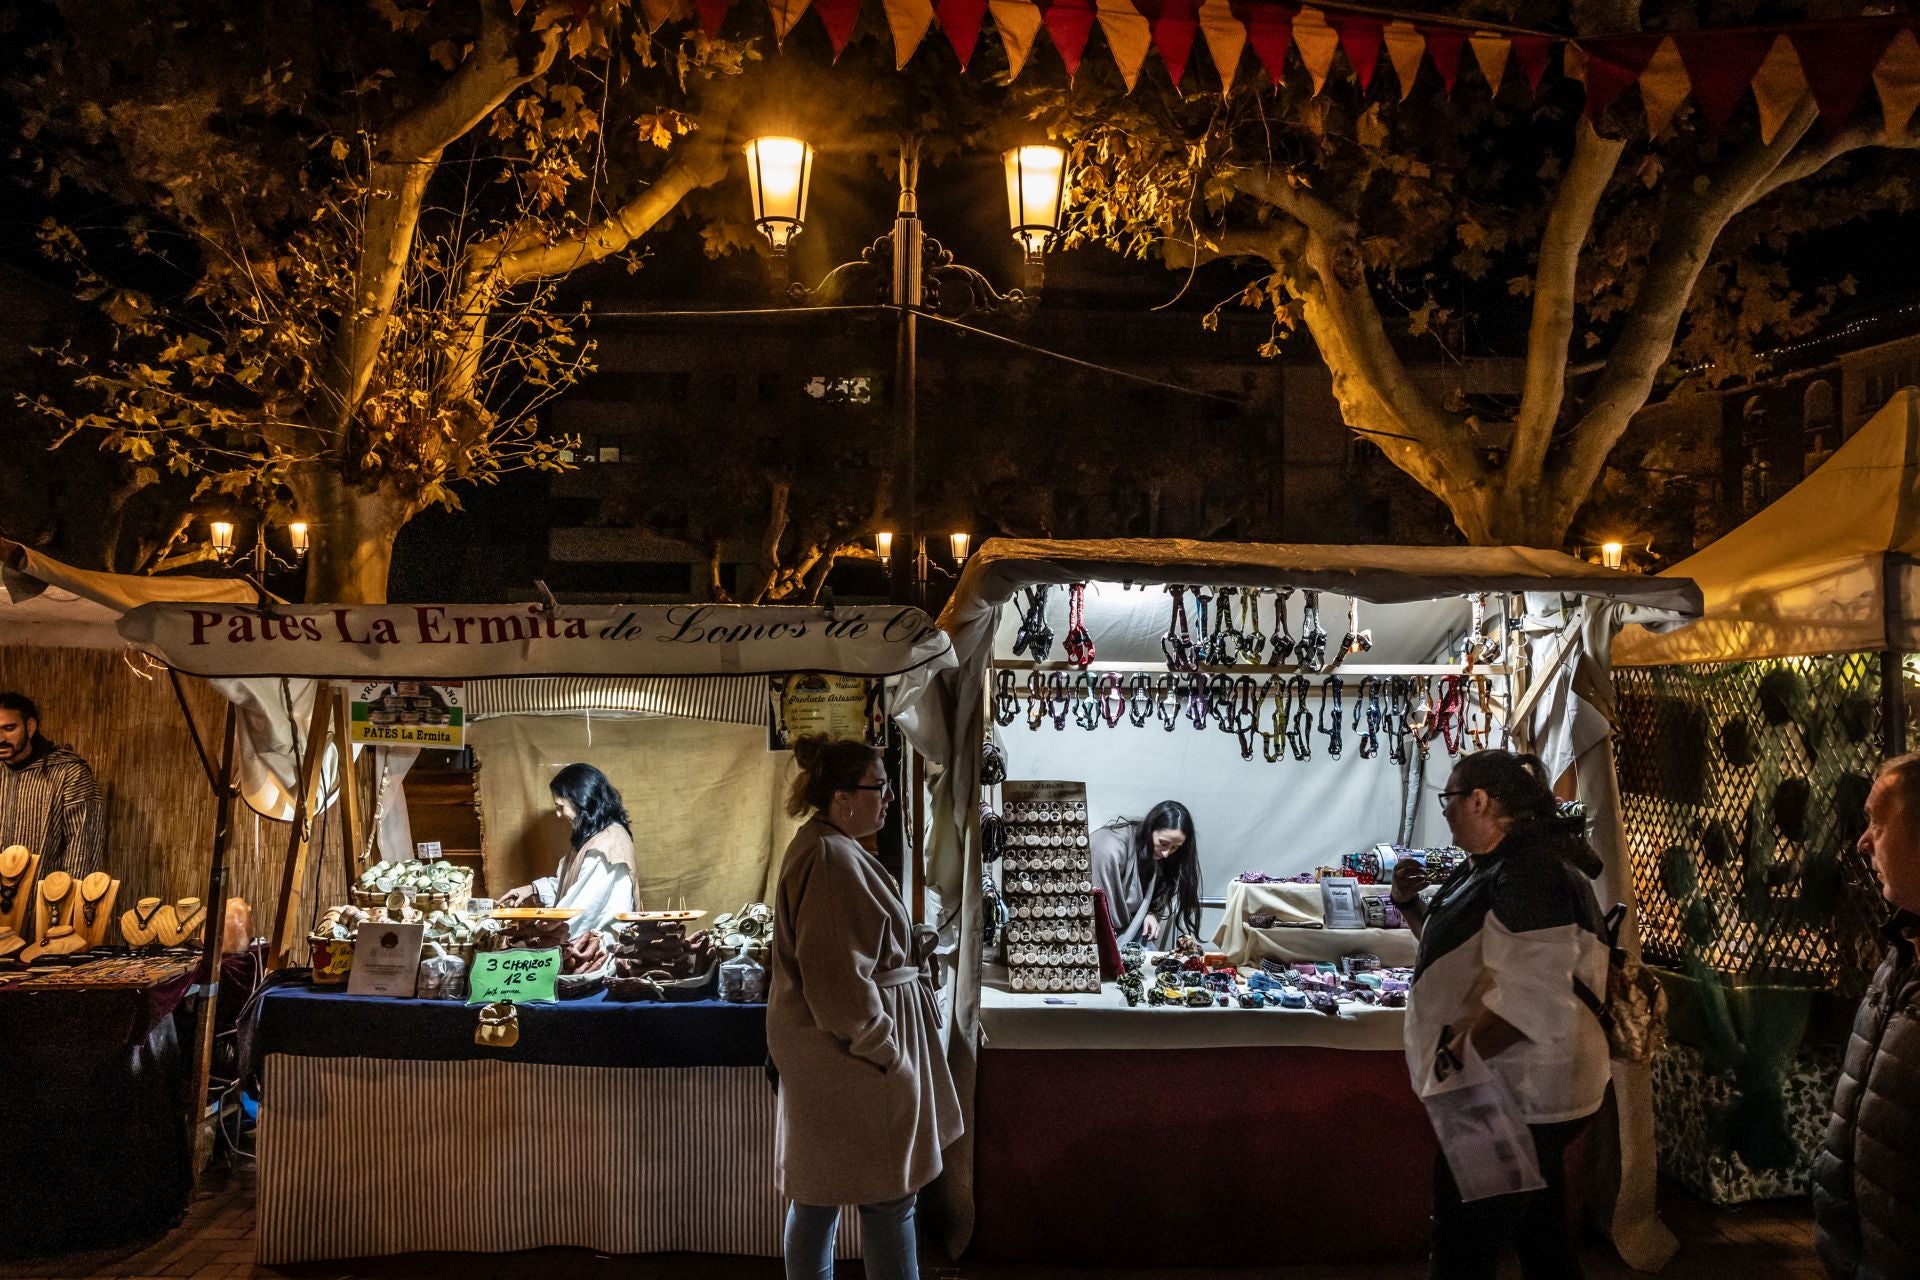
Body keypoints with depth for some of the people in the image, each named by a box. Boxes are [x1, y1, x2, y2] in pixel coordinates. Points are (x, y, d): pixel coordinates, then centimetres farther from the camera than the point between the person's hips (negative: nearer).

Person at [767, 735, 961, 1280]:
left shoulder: (826, 848, 11)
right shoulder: (831, 859, -22)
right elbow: (836, 976, -25)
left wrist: (913, 942, 9)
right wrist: (882, 1047, -18)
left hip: (827, 1053, 11)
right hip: (851, 1054, -11)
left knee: (820, 1191, 17)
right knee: (888, 1194, 1)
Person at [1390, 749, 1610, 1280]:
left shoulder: (1529, 875, -22)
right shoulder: (1492, 866, 11)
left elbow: (1526, 1000, -31)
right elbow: (1460, 950, 26)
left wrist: (1455, 1057, -26)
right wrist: (1410, 905, 10)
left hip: (1515, 1099, -11)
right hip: (1530, 1096, 11)